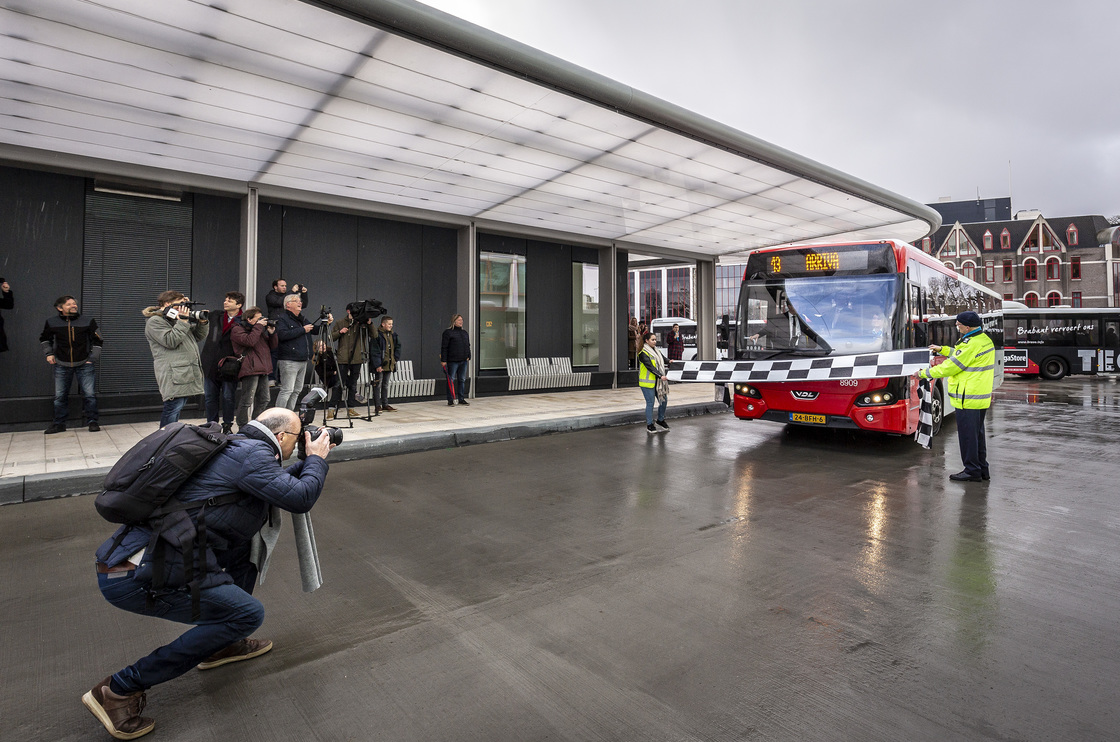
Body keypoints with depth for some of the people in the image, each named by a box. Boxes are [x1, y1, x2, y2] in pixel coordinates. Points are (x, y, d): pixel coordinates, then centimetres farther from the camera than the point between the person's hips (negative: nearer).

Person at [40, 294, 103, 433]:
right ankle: (59, 423, 20)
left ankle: (92, 421, 5)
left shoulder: (88, 321, -2)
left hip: (84, 364, -2)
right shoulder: (52, 323, 2)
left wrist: (92, 358, 0)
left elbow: (97, 341, 6)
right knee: (60, 396, 8)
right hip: (62, 366, 2)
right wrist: (48, 354, 8)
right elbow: (44, 339, 21)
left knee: (89, 394, -6)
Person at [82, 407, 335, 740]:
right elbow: (300, 498, -15)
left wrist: (308, 462, 29)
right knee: (248, 614, -5)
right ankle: (118, 690, 4)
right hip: (138, 577, -10)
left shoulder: (238, 448, 16)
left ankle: (220, 644, 28)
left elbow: (276, 485, 33)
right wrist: (317, 459, 1)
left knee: (247, 541, 18)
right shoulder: (252, 452, -13)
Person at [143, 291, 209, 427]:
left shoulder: (176, 319, 25)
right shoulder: (155, 322, -3)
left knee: (180, 405, 11)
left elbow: (198, 336, 26)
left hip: (186, 372, 9)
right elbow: (170, 341, -17)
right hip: (173, 375, -9)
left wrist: (203, 323, 9)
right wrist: (183, 322, -15)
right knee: (174, 406, -13)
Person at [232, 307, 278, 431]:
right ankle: (242, 428, -2)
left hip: (262, 370, 9)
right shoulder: (237, 329, -2)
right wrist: (258, 327, -14)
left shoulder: (260, 329, 23)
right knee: (247, 400, -8)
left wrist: (271, 333, 4)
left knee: (263, 399, 13)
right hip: (250, 370, -9)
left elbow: (272, 346, 20)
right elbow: (249, 341, -21)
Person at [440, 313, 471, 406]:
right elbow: (444, 347, -8)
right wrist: (443, 360, -12)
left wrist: (468, 357, 15)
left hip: (463, 361, 6)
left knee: (462, 380, 10)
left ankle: (461, 399, 18)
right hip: (452, 361, -6)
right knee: (451, 380, -1)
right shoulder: (448, 332, -5)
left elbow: (468, 346, 22)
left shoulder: (464, 333, 15)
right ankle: (450, 400, 6)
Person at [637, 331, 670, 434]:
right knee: (650, 403, -3)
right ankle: (649, 425, 11)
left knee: (664, 400, 10)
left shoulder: (656, 351, 15)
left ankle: (660, 420, 31)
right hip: (647, 382, -8)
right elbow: (650, 366, -21)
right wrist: (660, 376, -28)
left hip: (658, 382, 8)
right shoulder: (643, 353, -13)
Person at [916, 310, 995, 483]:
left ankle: (972, 471, 6)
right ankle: (982, 470, 25)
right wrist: (942, 349, 26)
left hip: (968, 399, -10)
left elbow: (950, 367, -18)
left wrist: (924, 373, -9)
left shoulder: (971, 344, -20)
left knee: (967, 435, -1)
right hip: (982, 397, 10)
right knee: (977, 434, 17)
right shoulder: (985, 340, 11)